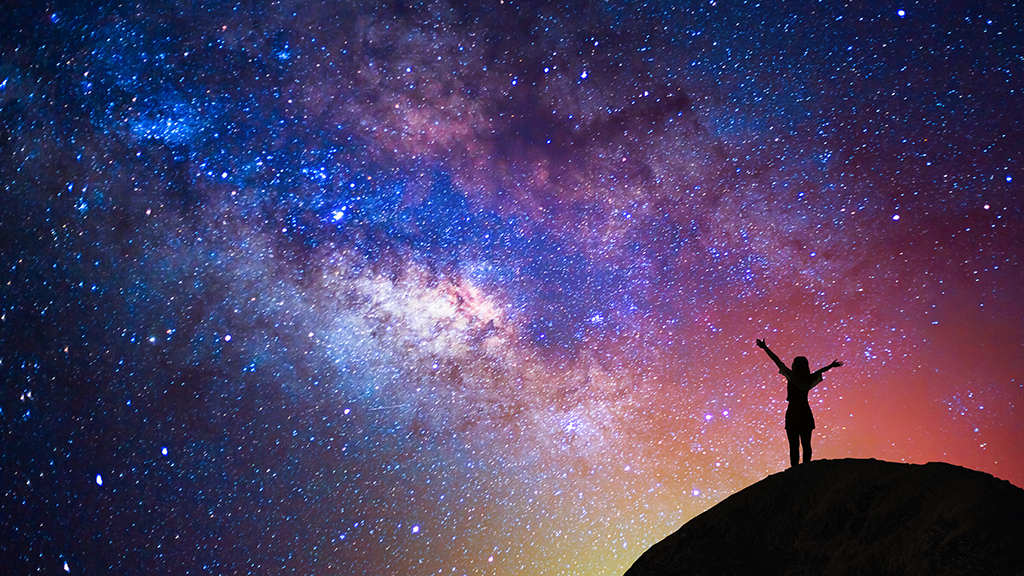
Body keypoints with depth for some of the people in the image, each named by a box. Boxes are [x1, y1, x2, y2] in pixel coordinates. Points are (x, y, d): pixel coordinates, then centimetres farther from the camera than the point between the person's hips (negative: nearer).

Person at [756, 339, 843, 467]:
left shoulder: (792, 376, -9)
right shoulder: (809, 379, 5)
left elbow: (778, 361, -7)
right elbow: (819, 371, 24)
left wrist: (765, 348, -2)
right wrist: (831, 366, 44)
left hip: (793, 412, -5)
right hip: (806, 413, 5)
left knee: (794, 445, -5)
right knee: (806, 444, 8)